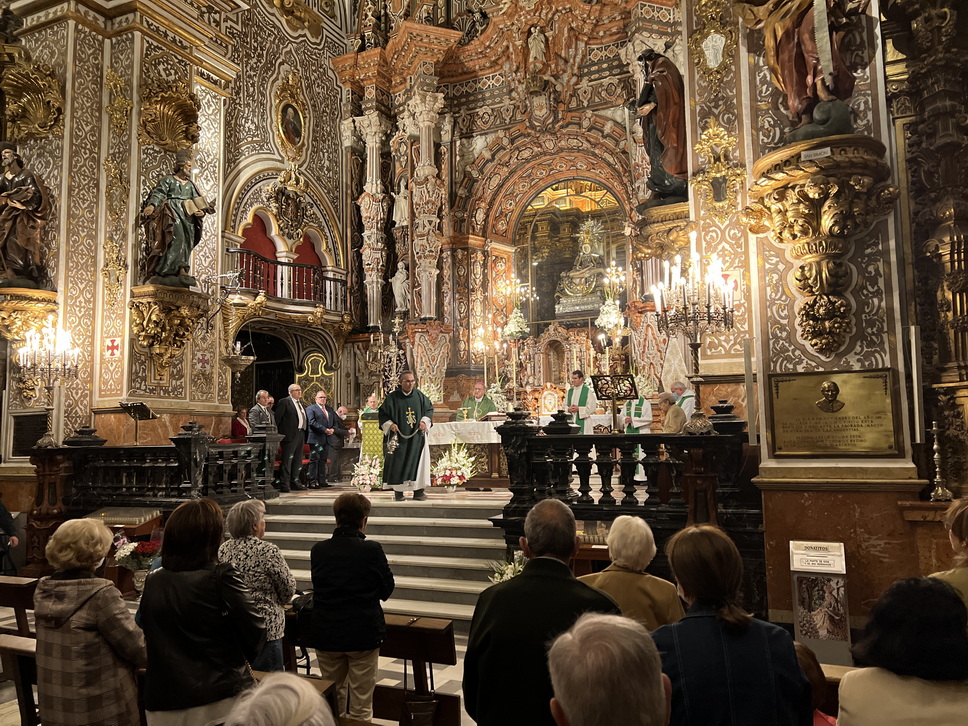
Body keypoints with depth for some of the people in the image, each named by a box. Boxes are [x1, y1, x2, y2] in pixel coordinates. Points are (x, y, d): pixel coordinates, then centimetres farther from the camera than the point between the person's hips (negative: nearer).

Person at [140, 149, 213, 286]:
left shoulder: (190, 185, 25)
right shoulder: (169, 180, 10)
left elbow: (198, 202, 17)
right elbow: (158, 194, -2)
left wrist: (201, 211, -5)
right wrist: (152, 205, -21)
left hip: (187, 215, 5)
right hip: (172, 212, -5)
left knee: (186, 242, -6)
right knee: (177, 236, -23)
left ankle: (182, 271, -12)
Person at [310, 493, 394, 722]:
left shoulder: (317, 551, -7)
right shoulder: (372, 550, -17)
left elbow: (319, 587, 8)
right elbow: (387, 590, -4)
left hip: (326, 635, 3)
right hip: (364, 634, -3)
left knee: (332, 701, 21)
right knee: (361, 706, 9)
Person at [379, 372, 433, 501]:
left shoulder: (420, 396, 5)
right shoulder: (392, 398, -2)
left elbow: (429, 409, 13)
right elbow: (382, 413, 2)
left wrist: (425, 421, -3)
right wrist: (390, 424, -13)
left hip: (417, 436, 2)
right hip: (399, 436, -2)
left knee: (418, 461, 1)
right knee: (398, 462, -1)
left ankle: (418, 490, 7)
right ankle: (398, 491, 7)